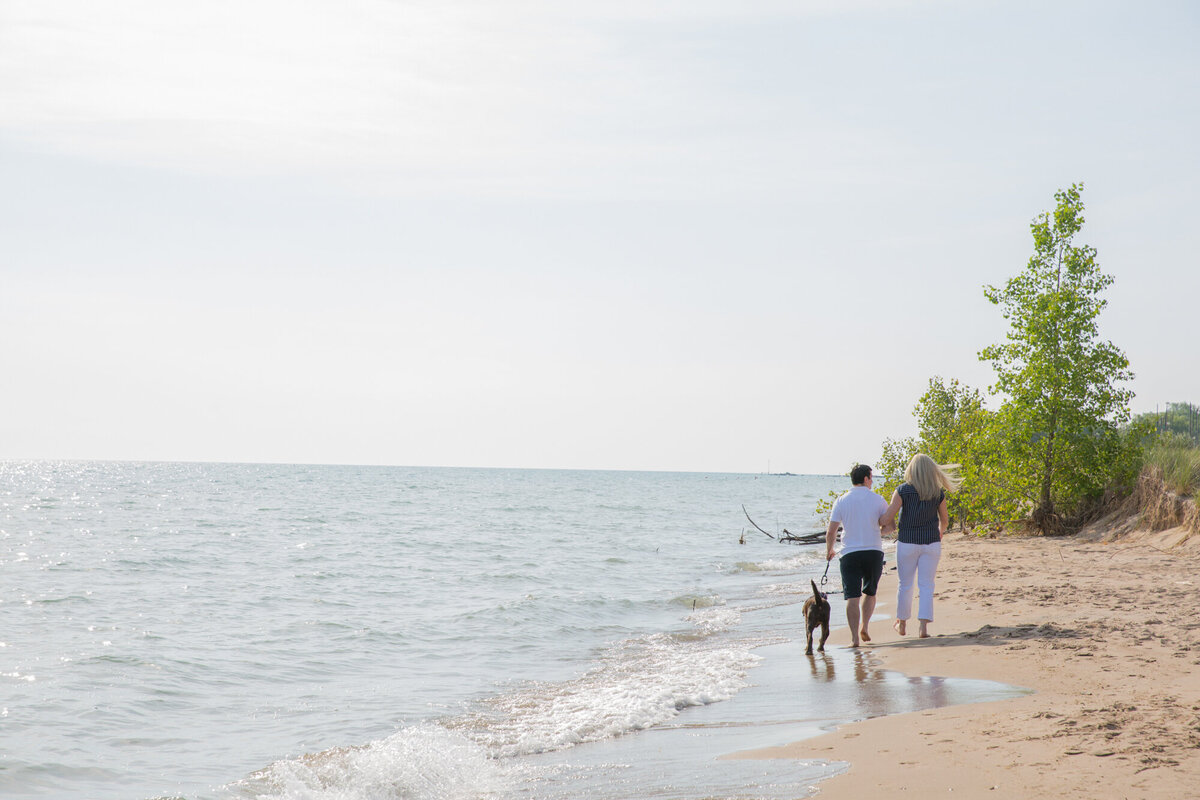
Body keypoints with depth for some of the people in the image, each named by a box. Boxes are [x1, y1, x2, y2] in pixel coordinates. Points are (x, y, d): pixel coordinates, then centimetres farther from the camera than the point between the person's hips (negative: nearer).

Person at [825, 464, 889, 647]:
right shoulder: (878, 500, -1)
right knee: (869, 593, 20)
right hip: (874, 552, 1)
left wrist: (829, 550, 14)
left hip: (850, 553, -1)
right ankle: (864, 626, 9)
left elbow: (831, 532, -3)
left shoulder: (841, 501, -1)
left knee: (852, 597, -2)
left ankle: (854, 637, -9)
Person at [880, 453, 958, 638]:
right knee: (926, 586, 4)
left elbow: (887, 518, -15)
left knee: (905, 585, 13)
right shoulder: (938, 493, -1)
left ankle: (902, 624, 26)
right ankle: (923, 626, -5)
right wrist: (940, 533, 33)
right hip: (931, 542, 1)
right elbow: (944, 520, 12)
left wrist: (891, 527, 8)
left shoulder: (903, 490, -10)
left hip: (907, 542, -1)